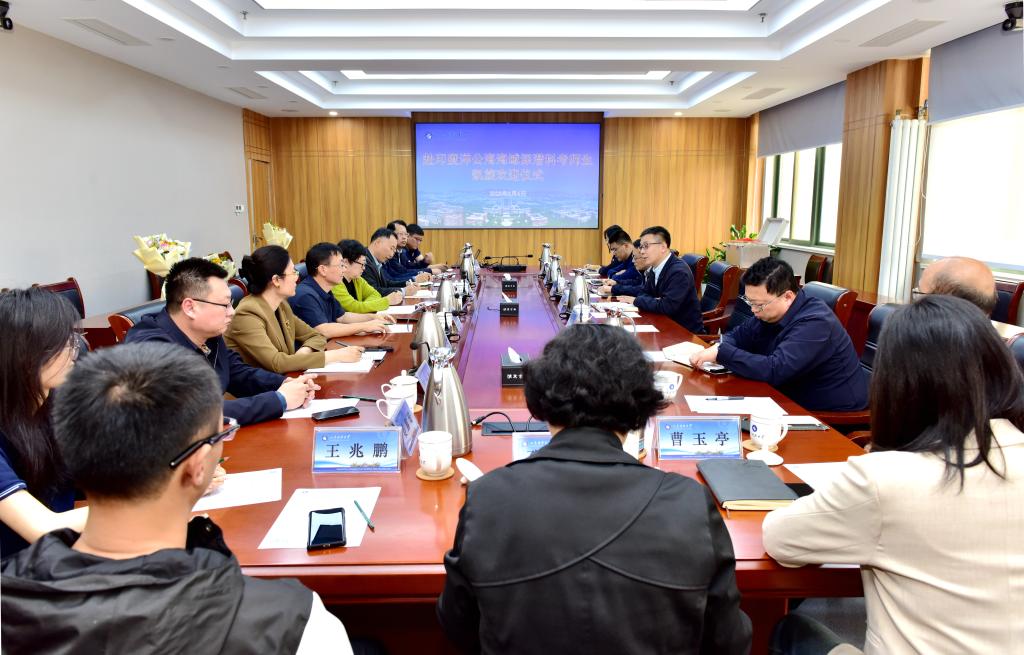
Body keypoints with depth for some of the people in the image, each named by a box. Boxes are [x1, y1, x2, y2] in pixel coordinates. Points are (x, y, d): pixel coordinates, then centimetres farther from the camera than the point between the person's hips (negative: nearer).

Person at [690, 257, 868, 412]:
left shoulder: (814, 323, -26)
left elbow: (774, 370, -34)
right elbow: (740, 334, 12)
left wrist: (721, 353, -30)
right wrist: (718, 348, -11)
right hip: (797, 399, 8)